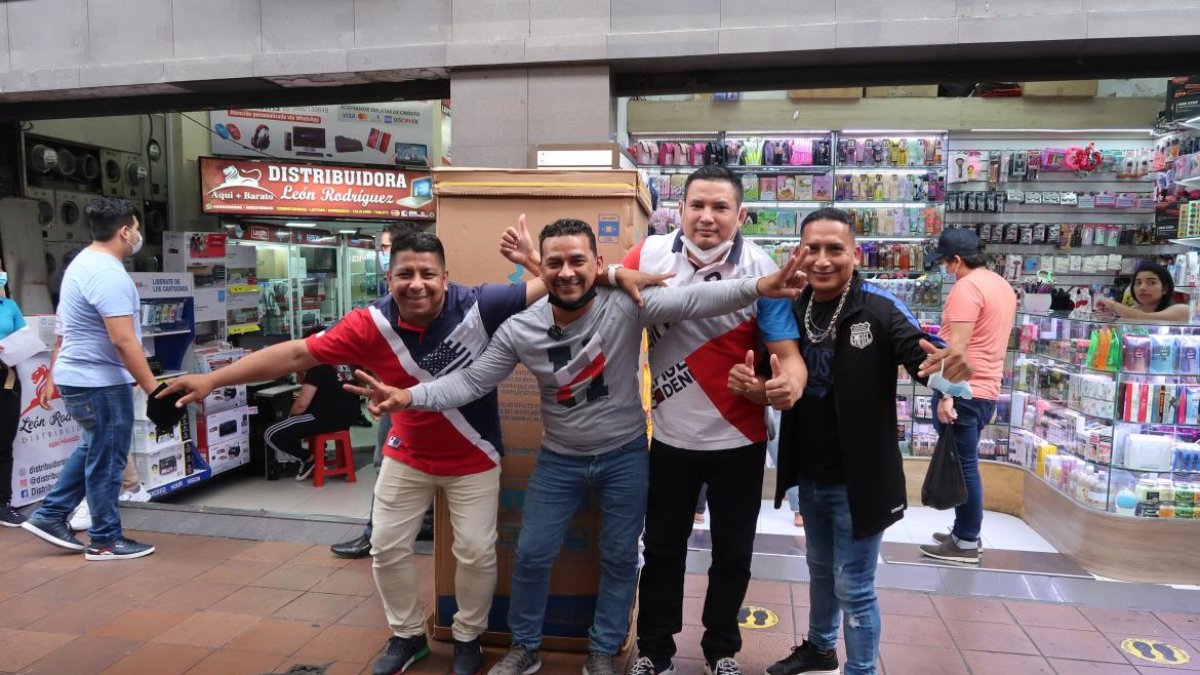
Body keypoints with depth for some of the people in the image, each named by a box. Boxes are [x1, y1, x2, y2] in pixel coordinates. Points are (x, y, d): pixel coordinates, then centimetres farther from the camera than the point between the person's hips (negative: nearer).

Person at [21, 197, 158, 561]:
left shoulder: (83, 263, 11)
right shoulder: (109, 274, -22)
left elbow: (68, 330, 18)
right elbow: (123, 341, -28)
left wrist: (54, 376, 25)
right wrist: (153, 389, -26)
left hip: (77, 377, 10)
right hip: (99, 382, -10)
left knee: (94, 450, 25)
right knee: (107, 459, 2)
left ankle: (50, 516, 29)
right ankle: (106, 540, 14)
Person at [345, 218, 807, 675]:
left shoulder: (626, 307, -20)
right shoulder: (519, 330, -14)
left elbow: (692, 300, -30)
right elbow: (472, 381, -9)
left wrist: (757, 287, -45)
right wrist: (409, 396, -23)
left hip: (625, 456, -1)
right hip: (559, 460, 1)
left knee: (620, 558, 12)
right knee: (531, 555, 10)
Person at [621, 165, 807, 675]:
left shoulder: (761, 270, -14)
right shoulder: (650, 255, -9)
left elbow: (787, 351, -16)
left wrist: (790, 384, -39)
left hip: (739, 440, 0)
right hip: (672, 437, 1)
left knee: (733, 552, 16)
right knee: (662, 548, 16)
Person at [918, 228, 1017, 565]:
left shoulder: (967, 287, -15)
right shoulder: (1002, 285, 15)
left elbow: (957, 346, -21)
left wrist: (946, 395, -21)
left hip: (963, 391, -10)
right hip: (986, 390, 10)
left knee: (962, 465, -2)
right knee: (965, 464, 16)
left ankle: (967, 543, 6)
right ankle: (965, 532, 25)